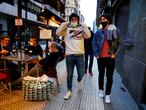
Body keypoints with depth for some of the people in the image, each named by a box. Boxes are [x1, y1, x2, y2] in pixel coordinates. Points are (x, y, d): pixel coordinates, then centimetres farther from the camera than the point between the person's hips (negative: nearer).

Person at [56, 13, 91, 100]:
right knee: (69, 74, 9)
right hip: (69, 55, 0)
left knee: (81, 73, 7)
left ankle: (79, 80, 43)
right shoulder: (66, 29, 5)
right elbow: (58, 33, -8)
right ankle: (69, 91, 25)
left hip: (79, 55, 1)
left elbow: (88, 35, -7)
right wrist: (64, 24, -6)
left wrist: (83, 25, -6)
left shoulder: (81, 29, 8)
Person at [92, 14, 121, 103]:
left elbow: (118, 43, 0)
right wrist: (96, 54, -3)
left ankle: (108, 94, 18)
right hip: (100, 58, 2)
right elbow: (94, 43, 5)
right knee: (101, 74, 15)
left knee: (109, 77, 4)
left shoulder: (114, 30, -1)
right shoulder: (98, 32, 5)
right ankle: (101, 90, 32)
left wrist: (115, 53, -7)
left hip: (110, 58, -2)